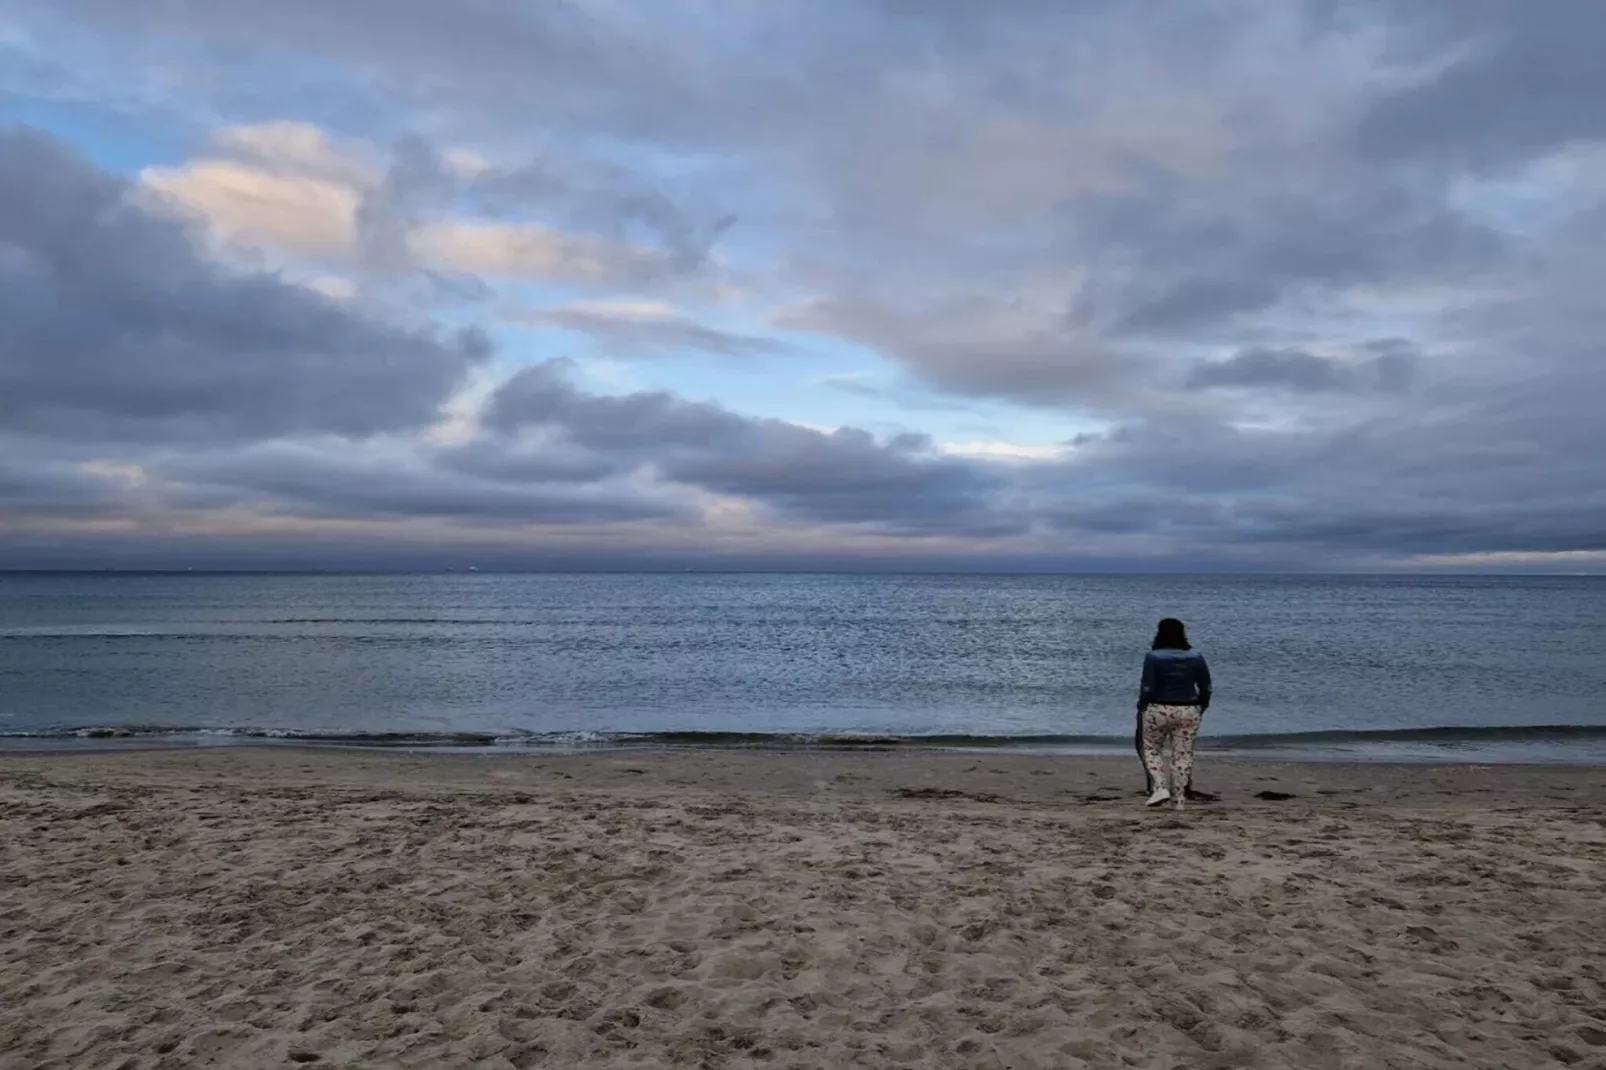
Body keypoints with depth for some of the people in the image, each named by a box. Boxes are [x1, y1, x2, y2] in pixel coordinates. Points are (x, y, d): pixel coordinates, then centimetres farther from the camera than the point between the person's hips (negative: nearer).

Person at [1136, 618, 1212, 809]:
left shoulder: (1153, 657, -9)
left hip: (1158, 710, -3)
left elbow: (1147, 687, -10)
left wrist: (1141, 707, 2)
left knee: (1151, 749, 13)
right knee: (1183, 754, 8)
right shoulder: (1196, 657, 3)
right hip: (1189, 712, 3)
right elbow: (1205, 687, 6)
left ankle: (1160, 788, -4)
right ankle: (1178, 799, 10)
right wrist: (1201, 708, 17)